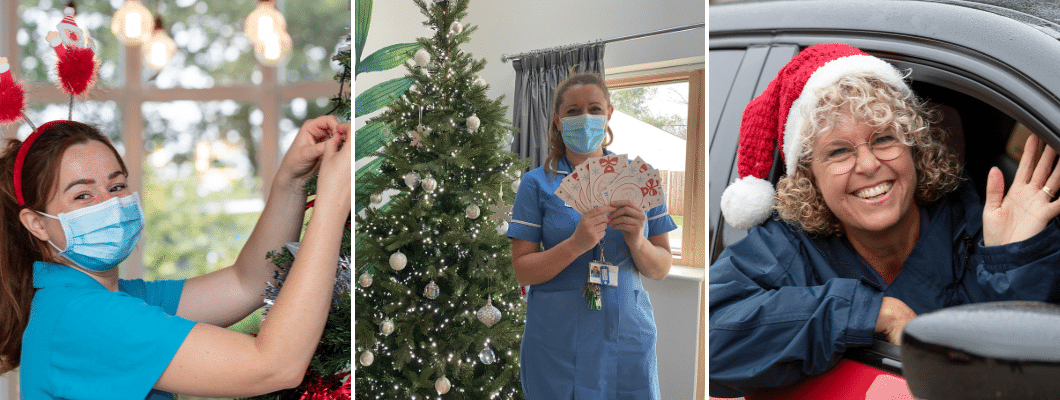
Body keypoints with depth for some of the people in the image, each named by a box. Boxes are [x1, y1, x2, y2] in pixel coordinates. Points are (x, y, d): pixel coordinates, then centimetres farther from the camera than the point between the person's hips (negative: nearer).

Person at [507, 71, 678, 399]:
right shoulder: (538, 184, -1)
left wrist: (637, 242, -17)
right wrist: (575, 244, -21)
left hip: (628, 339, 2)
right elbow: (523, 271, -5)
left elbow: (661, 270, 4)